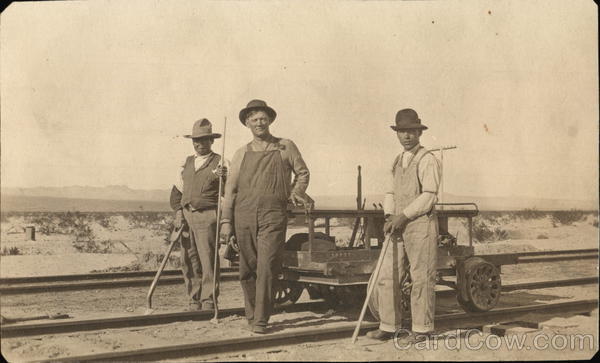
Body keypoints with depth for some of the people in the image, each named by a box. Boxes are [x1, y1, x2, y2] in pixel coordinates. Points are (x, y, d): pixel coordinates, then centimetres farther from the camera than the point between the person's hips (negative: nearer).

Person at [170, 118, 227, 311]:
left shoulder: (219, 163, 0)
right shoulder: (188, 162, 18)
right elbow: (177, 189, 22)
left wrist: (223, 177, -30)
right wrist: (178, 211, 7)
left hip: (207, 217, -5)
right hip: (186, 216, 6)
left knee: (208, 260, -6)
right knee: (188, 261, 6)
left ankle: (208, 301, 3)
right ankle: (194, 301, 16)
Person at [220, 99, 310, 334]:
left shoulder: (286, 147, 9)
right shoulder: (242, 154, 12)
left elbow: (302, 172, 23)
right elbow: (230, 189, 11)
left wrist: (296, 193, 7)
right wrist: (226, 221, 5)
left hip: (273, 215, -2)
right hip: (244, 215, 3)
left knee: (267, 267, -12)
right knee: (247, 269, 7)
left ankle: (261, 320, -7)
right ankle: (251, 314, 22)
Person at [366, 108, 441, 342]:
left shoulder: (427, 160, -6)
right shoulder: (398, 161, 18)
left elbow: (429, 195, -14)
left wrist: (403, 216, -16)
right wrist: (390, 216, -2)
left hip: (421, 225, -7)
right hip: (399, 228, 7)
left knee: (422, 278, -1)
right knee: (387, 277, 5)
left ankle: (422, 329, 9)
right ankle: (388, 326, 14)